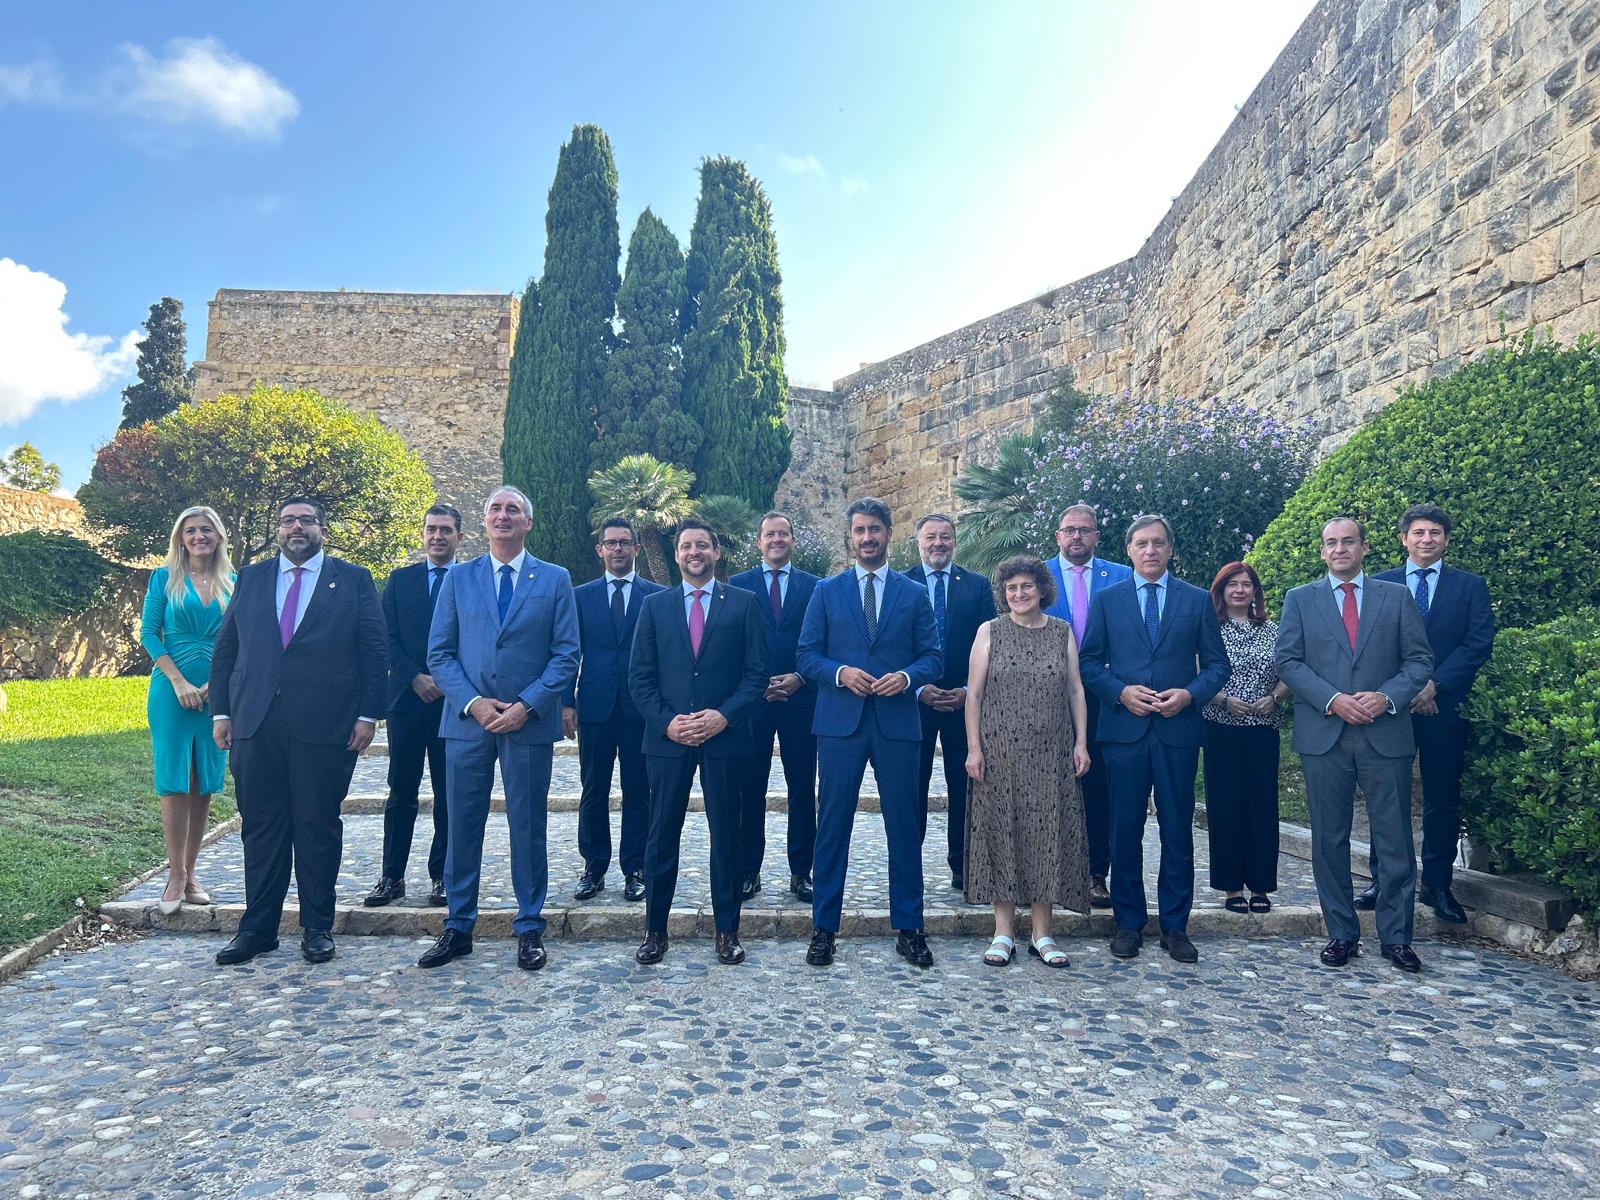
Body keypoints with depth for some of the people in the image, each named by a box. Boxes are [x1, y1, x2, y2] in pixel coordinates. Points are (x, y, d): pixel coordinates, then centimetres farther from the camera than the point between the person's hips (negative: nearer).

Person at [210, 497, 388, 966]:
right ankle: (258, 927, 20)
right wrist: (221, 711, 6)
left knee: (318, 826, 5)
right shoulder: (250, 579, 14)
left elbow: (376, 652, 1)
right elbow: (225, 650, 14)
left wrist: (367, 714, -6)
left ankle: (318, 928, 16)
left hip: (326, 727, -3)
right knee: (260, 828, 8)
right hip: (255, 725, 3)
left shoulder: (353, 580, 5)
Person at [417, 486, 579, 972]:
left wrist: (527, 705, -12)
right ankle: (458, 927, 21)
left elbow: (566, 654, -1)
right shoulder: (459, 579, 8)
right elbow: (439, 653, 5)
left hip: (529, 723, -1)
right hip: (467, 720, 2)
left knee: (528, 828, 6)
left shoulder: (555, 580, 4)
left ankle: (529, 928, 18)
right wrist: (472, 703, -10)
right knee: (462, 827, 8)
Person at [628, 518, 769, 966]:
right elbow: (640, 675, 5)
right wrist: (666, 721, -9)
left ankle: (727, 930, 19)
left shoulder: (743, 603, 4)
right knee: (662, 835, 6)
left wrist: (724, 716, -13)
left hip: (724, 737, -1)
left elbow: (757, 672, 0)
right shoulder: (655, 605, 9)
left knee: (726, 834, 6)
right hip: (667, 736, 1)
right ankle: (655, 930, 19)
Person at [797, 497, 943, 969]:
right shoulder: (826, 591, 8)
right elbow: (806, 655, 5)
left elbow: (933, 657, 6)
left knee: (904, 827, 5)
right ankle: (823, 928, 16)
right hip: (840, 722, 0)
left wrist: (907, 676, -14)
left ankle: (909, 929, 18)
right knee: (832, 826, 4)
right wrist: (839, 672, -14)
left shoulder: (914, 594, 9)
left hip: (896, 723, 0)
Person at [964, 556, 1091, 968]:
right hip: (999, 752, -1)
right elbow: (974, 693, 0)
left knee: (1048, 835, 3)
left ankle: (1041, 932, 14)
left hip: (1052, 754, 2)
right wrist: (973, 747, -6)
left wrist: (1081, 741, 2)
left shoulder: (1062, 632, 8)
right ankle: (1004, 930, 13)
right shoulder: (990, 632, 2)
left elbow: (1076, 689, 9)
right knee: (1001, 833, 2)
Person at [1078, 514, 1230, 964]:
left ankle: (1175, 926, 17)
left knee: (1177, 830, 6)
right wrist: (1121, 692, -10)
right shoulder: (1106, 599, 7)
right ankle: (1128, 922, 17)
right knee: (1125, 830, 5)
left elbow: (1217, 663, 7)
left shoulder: (1197, 600, 8)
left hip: (1178, 729, 0)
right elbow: (1089, 661, 5)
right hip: (1123, 728, 0)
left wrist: (1190, 694, -10)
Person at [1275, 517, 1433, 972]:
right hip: (1323, 734, 0)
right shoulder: (1300, 599, 9)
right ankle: (1341, 933, 16)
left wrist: (1387, 697, -12)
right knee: (1329, 840, 6)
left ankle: (1396, 937, 15)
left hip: (1386, 734, 0)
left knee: (1395, 840, 3)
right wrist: (1332, 700, -12)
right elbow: (1287, 661, 1)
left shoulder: (1397, 597, 10)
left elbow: (1419, 659, 6)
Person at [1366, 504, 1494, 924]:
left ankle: (1437, 885, 16)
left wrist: (1435, 684, -12)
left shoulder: (1470, 585, 8)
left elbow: (1480, 642, -2)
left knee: (1443, 802, 6)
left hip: (1444, 707, 0)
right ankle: (1382, 881, 14)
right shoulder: (1379, 585, 7)